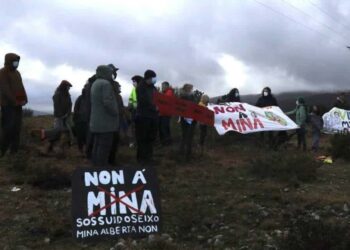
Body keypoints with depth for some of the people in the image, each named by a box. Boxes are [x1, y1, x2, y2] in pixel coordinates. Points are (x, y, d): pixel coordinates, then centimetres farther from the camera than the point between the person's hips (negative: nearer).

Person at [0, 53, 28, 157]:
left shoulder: (17, 73, 16)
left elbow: (21, 87, 15)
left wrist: (24, 99, 2)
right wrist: (14, 102, -16)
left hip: (18, 104, 7)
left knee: (17, 128, 5)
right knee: (8, 127, -11)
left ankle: (14, 150, 9)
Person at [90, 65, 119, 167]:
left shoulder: (95, 84, 18)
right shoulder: (106, 83, -12)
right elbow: (108, 102, -21)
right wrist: (115, 114, -9)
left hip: (96, 122, 10)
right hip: (106, 122, -10)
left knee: (97, 146, 12)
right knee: (104, 147, -7)